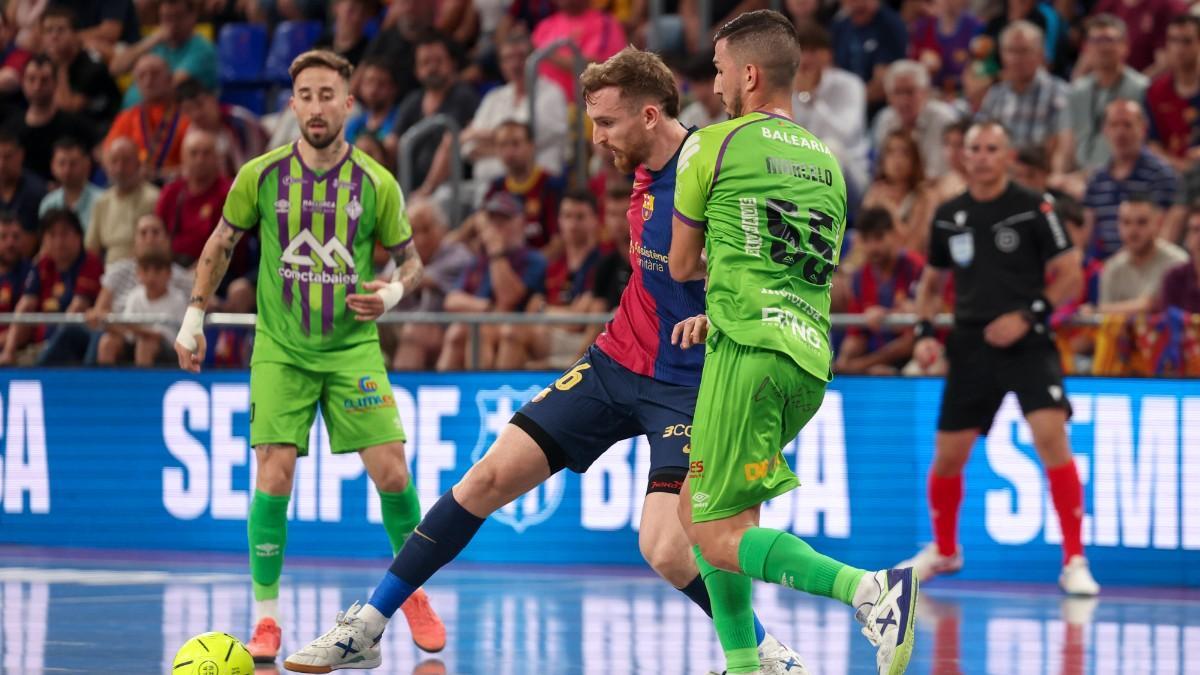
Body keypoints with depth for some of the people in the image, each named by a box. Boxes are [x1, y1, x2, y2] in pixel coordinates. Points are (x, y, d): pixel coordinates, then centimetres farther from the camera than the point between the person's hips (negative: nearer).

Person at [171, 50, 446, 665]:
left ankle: (414, 593, 16)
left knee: (391, 473, -8)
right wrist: (194, 320, 8)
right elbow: (220, 246, 11)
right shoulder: (260, 176, -3)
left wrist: (392, 293, -13)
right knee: (273, 479, -12)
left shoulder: (377, 185, -3)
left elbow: (409, 261, 9)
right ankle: (266, 616, 1)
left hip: (353, 347, 0)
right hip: (280, 350, 0)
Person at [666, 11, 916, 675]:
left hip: (748, 351, -7)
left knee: (718, 536, -8)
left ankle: (868, 589, -29)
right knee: (696, 507, 20)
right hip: (811, 363, 8)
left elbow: (682, 265, 12)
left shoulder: (713, 145, 2)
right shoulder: (828, 162, 21)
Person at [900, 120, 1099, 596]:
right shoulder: (948, 217, 9)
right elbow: (932, 281, 21)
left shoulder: (1033, 209, -4)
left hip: (1027, 343, -4)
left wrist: (1028, 315, -17)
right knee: (948, 455, 6)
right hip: (971, 346, 4)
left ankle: (1074, 562, -15)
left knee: (1051, 437, -21)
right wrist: (924, 332, 5)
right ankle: (943, 550, 32)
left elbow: (1070, 276, -4)